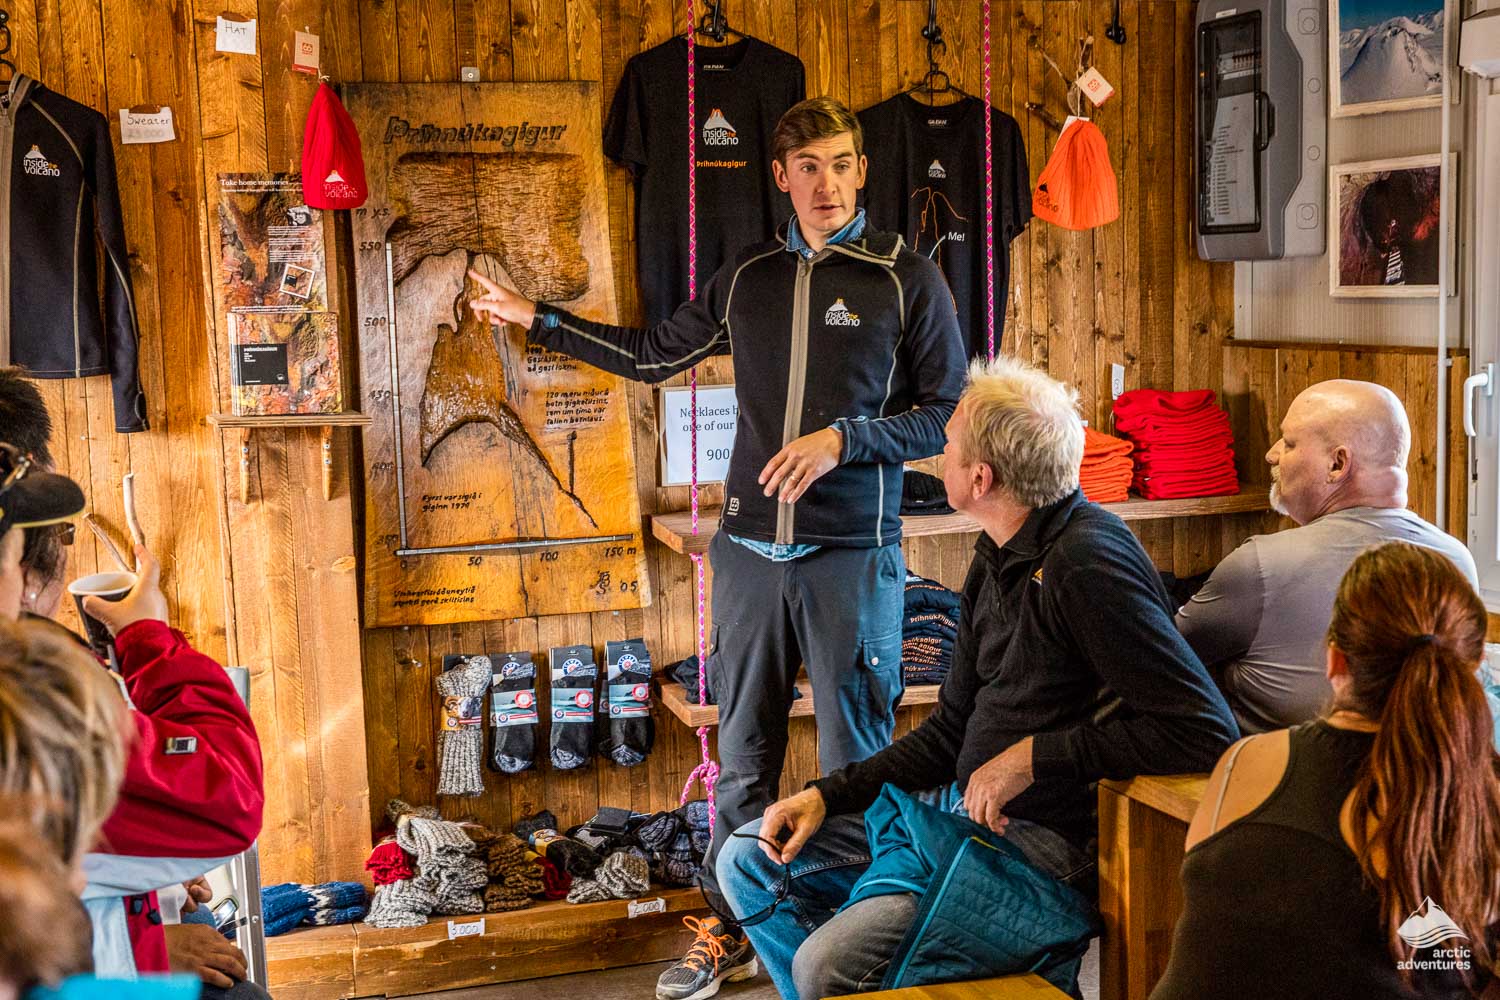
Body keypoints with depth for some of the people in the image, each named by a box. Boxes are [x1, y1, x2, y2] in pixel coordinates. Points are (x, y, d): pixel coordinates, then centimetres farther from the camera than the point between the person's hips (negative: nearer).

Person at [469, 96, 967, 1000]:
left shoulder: (908, 279, -3)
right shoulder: (747, 277, 10)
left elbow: (947, 413, -3)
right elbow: (655, 354, 22)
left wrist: (842, 440, -16)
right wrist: (537, 319, 22)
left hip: (853, 552, -4)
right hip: (751, 549, 4)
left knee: (856, 756, 4)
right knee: (745, 750, 12)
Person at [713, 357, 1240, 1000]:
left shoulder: (1088, 563, -20)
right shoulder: (999, 559, 10)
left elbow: (1207, 732, -27)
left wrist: (1037, 755, -21)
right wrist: (828, 794, 7)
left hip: (1048, 850, -9)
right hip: (966, 810, 10)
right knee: (750, 859, 10)